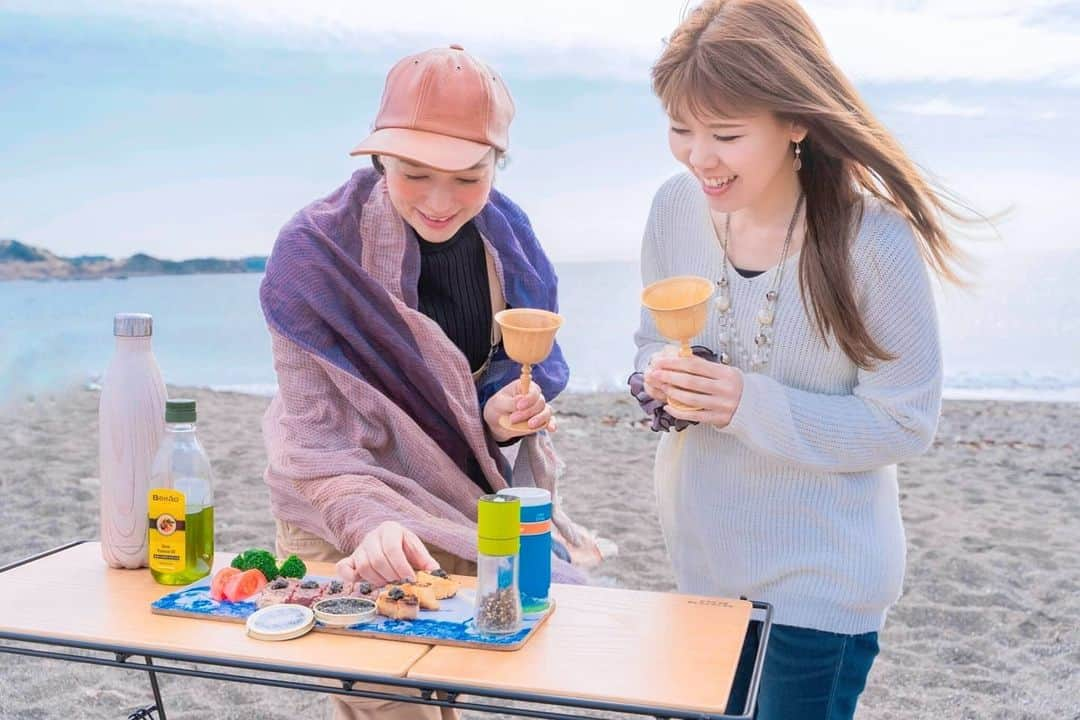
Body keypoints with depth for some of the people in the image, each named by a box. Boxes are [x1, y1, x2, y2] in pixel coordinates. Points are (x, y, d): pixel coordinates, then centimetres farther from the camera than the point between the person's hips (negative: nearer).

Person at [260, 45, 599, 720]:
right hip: (351, 520, -5)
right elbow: (317, 439, -21)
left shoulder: (505, 234, -5)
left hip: (484, 497, 5)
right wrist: (370, 523, -40)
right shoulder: (317, 249, -20)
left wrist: (508, 411, -16)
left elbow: (533, 363, 7)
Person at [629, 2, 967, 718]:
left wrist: (749, 404, -28)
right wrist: (659, 379, -18)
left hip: (822, 578, -4)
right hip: (703, 558, 5)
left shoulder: (876, 240, -23)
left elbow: (906, 423, -17)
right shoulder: (676, 205, -9)